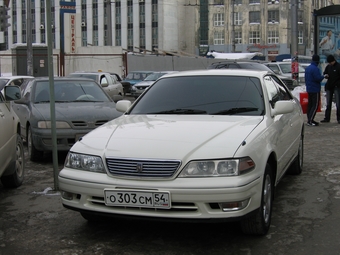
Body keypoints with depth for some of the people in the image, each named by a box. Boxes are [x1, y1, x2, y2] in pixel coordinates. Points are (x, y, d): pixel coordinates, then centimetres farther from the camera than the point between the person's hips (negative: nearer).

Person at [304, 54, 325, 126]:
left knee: (310, 104, 13)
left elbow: (306, 78, 18)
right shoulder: (315, 69, -18)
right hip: (315, 90, -9)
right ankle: (310, 120, -12)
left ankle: (309, 119, 17)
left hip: (309, 89, 9)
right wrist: (323, 76, -4)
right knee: (315, 105, -7)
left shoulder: (307, 68, 12)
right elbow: (318, 78, -23)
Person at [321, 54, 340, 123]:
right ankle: (327, 118, 15)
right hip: (329, 87, 6)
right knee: (328, 104, 10)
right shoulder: (328, 66, 8)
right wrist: (325, 75, -3)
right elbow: (324, 73, 19)